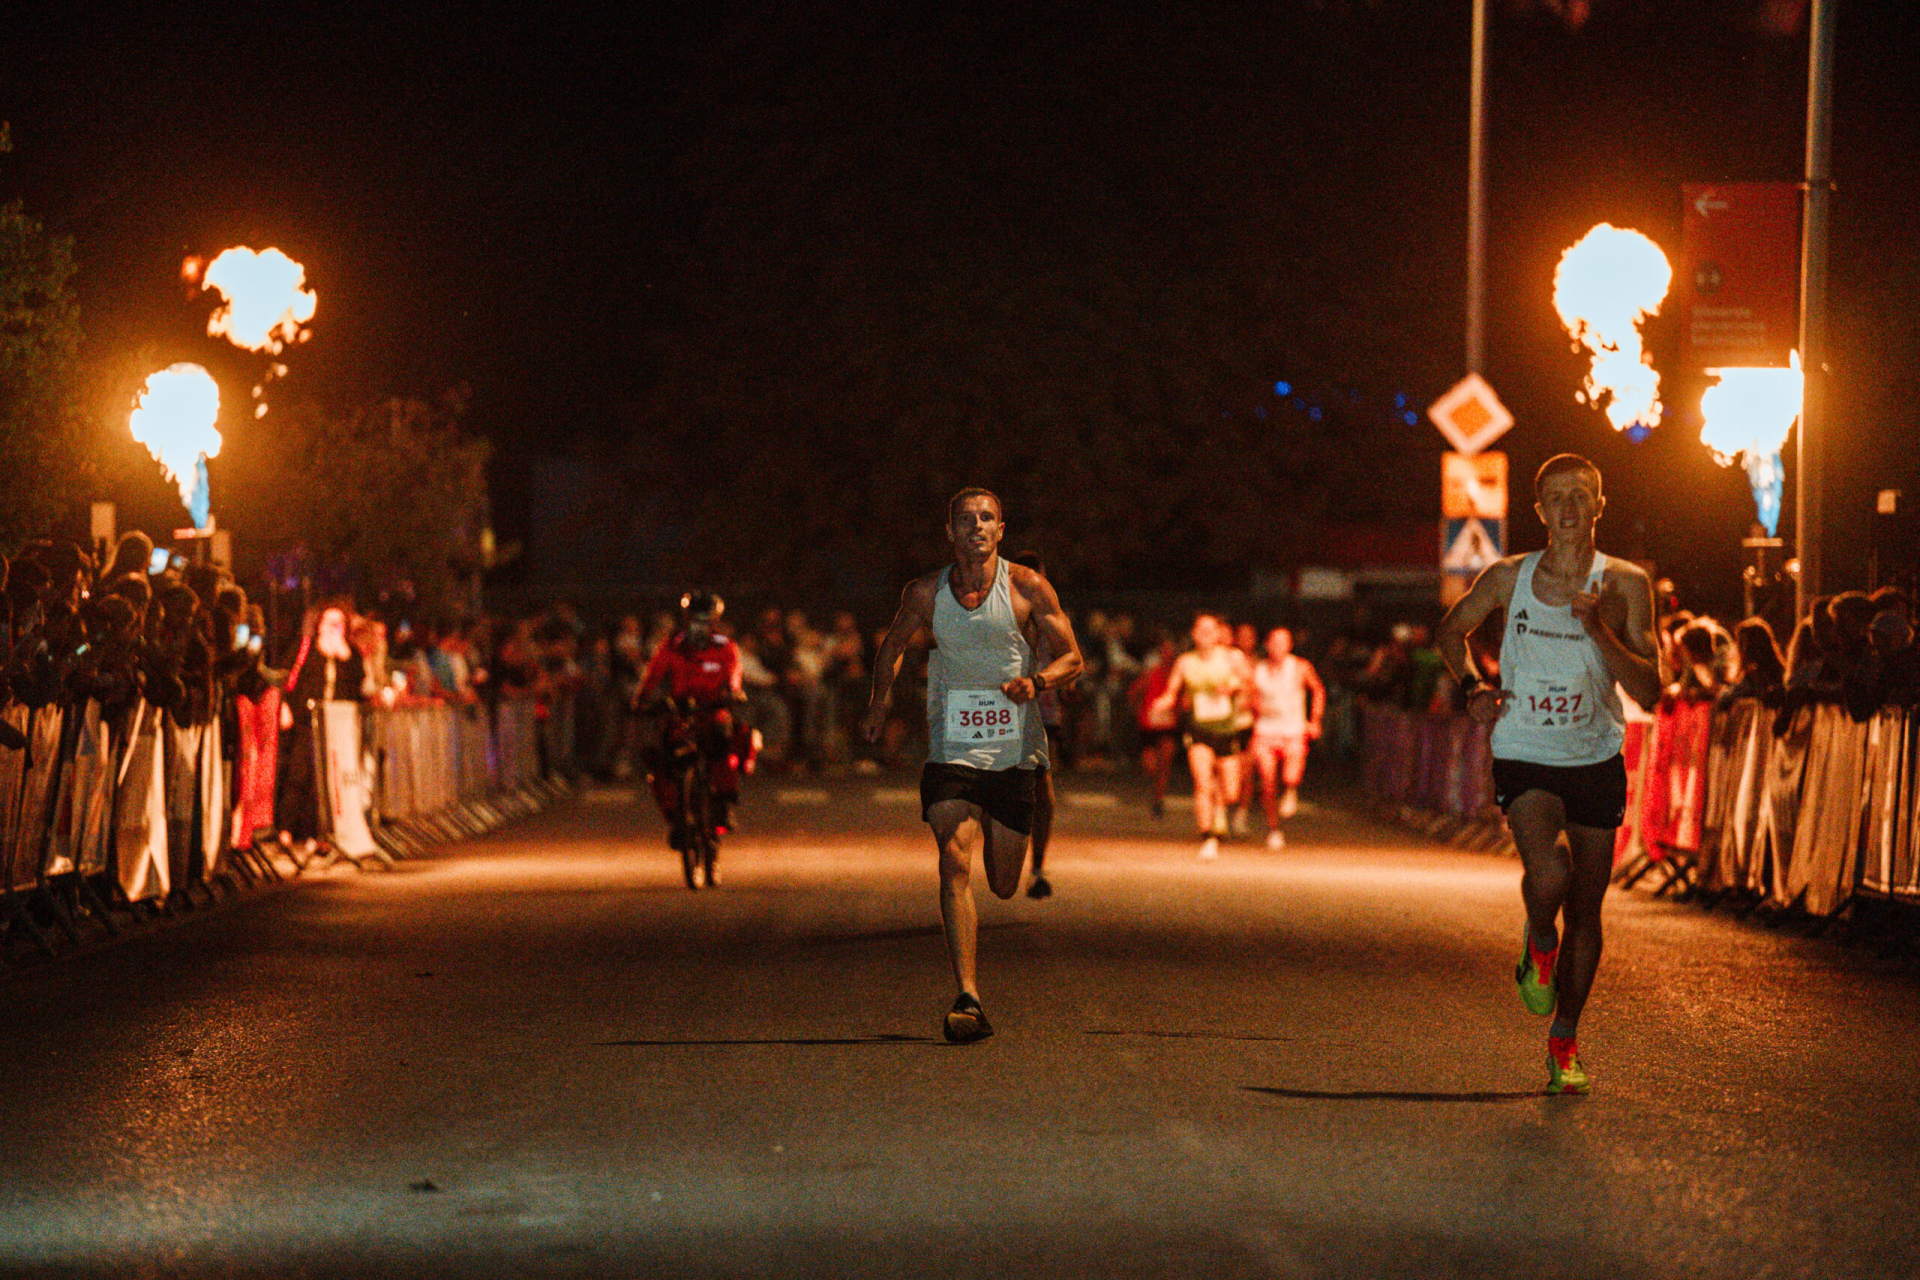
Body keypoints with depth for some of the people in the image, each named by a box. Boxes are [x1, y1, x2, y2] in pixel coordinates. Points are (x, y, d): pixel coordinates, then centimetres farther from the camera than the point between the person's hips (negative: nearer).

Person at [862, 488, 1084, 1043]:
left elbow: (1071, 656, -1)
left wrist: (1038, 681, -20)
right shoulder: (926, 592, 0)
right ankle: (967, 999, -21)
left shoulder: (1027, 589, -4)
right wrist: (878, 706, 11)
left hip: (1016, 752, 0)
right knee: (955, 866, -18)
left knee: (1004, 884, 9)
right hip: (952, 750, 0)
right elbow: (892, 647, 19)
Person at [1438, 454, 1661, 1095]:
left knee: (1585, 911, 8)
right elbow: (1452, 627, 17)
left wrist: (1598, 630, -22)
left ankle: (1564, 1041, 27)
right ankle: (1539, 943, 8)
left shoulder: (1625, 586, -4)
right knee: (1549, 872, -27)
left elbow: (1648, 692, -10)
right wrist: (1472, 686, 1)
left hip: (1597, 761, 2)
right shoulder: (1508, 578, -3)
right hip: (1525, 759, -1)